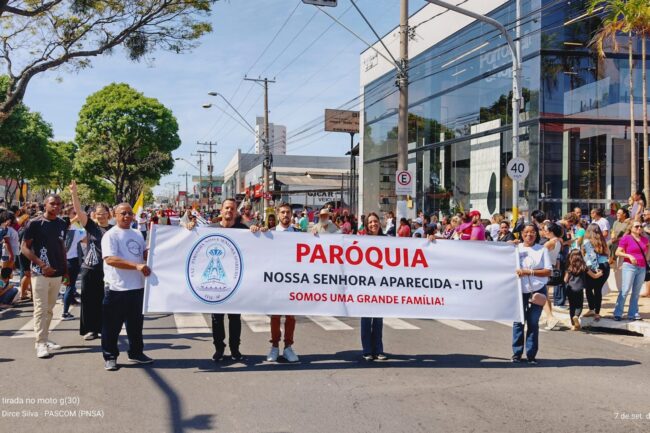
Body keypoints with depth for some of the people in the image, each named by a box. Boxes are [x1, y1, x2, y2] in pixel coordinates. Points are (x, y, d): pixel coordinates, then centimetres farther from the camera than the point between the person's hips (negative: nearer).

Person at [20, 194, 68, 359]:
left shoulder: (62, 224, 8)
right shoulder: (35, 223, -8)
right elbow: (24, 247, -9)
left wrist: (66, 269, 13)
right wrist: (42, 264, -17)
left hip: (57, 273, 5)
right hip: (40, 273, -5)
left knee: (49, 309, 13)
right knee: (41, 309, -5)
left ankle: (45, 339, 21)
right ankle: (40, 343, -2)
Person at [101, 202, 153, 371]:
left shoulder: (137, 234, 13)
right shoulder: (110, 235, -9)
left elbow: (145, 254, 24)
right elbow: (110, 259, -21)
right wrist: (136, 265, -26)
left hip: (137, 287, 7)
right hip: (117, 288, -6)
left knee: (136, 322, 16)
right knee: (112, 325, 2)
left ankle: (136, 353, 29)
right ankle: (110, 357, 14)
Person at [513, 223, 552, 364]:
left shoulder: (542, 250, 4)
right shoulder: (516, 248, 8)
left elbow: (548, 271, -2)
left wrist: (529, 272, -12)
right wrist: (516, 271, -12)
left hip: (537, 290, -1)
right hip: (520, 290, 1)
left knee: (533, 322, 1)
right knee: (518, 321, 0)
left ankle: (531, 354, 9)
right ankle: (517, 353, 8)